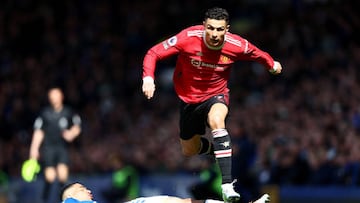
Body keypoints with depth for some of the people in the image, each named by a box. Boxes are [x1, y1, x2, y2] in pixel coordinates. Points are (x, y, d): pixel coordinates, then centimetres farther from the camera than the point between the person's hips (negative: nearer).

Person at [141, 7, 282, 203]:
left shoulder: (237, 45, -21)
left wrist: (272, 64, 19)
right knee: (189, 151, 13)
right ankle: (213, 148, 53)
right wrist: (148, 78, -33)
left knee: (216, 120, -37)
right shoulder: (188, 38, -25)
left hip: (216, 95, -2)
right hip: (188, 98, 2)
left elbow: (257, 54, 3)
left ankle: (227, 185, -41)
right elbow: (153, 53, -18)